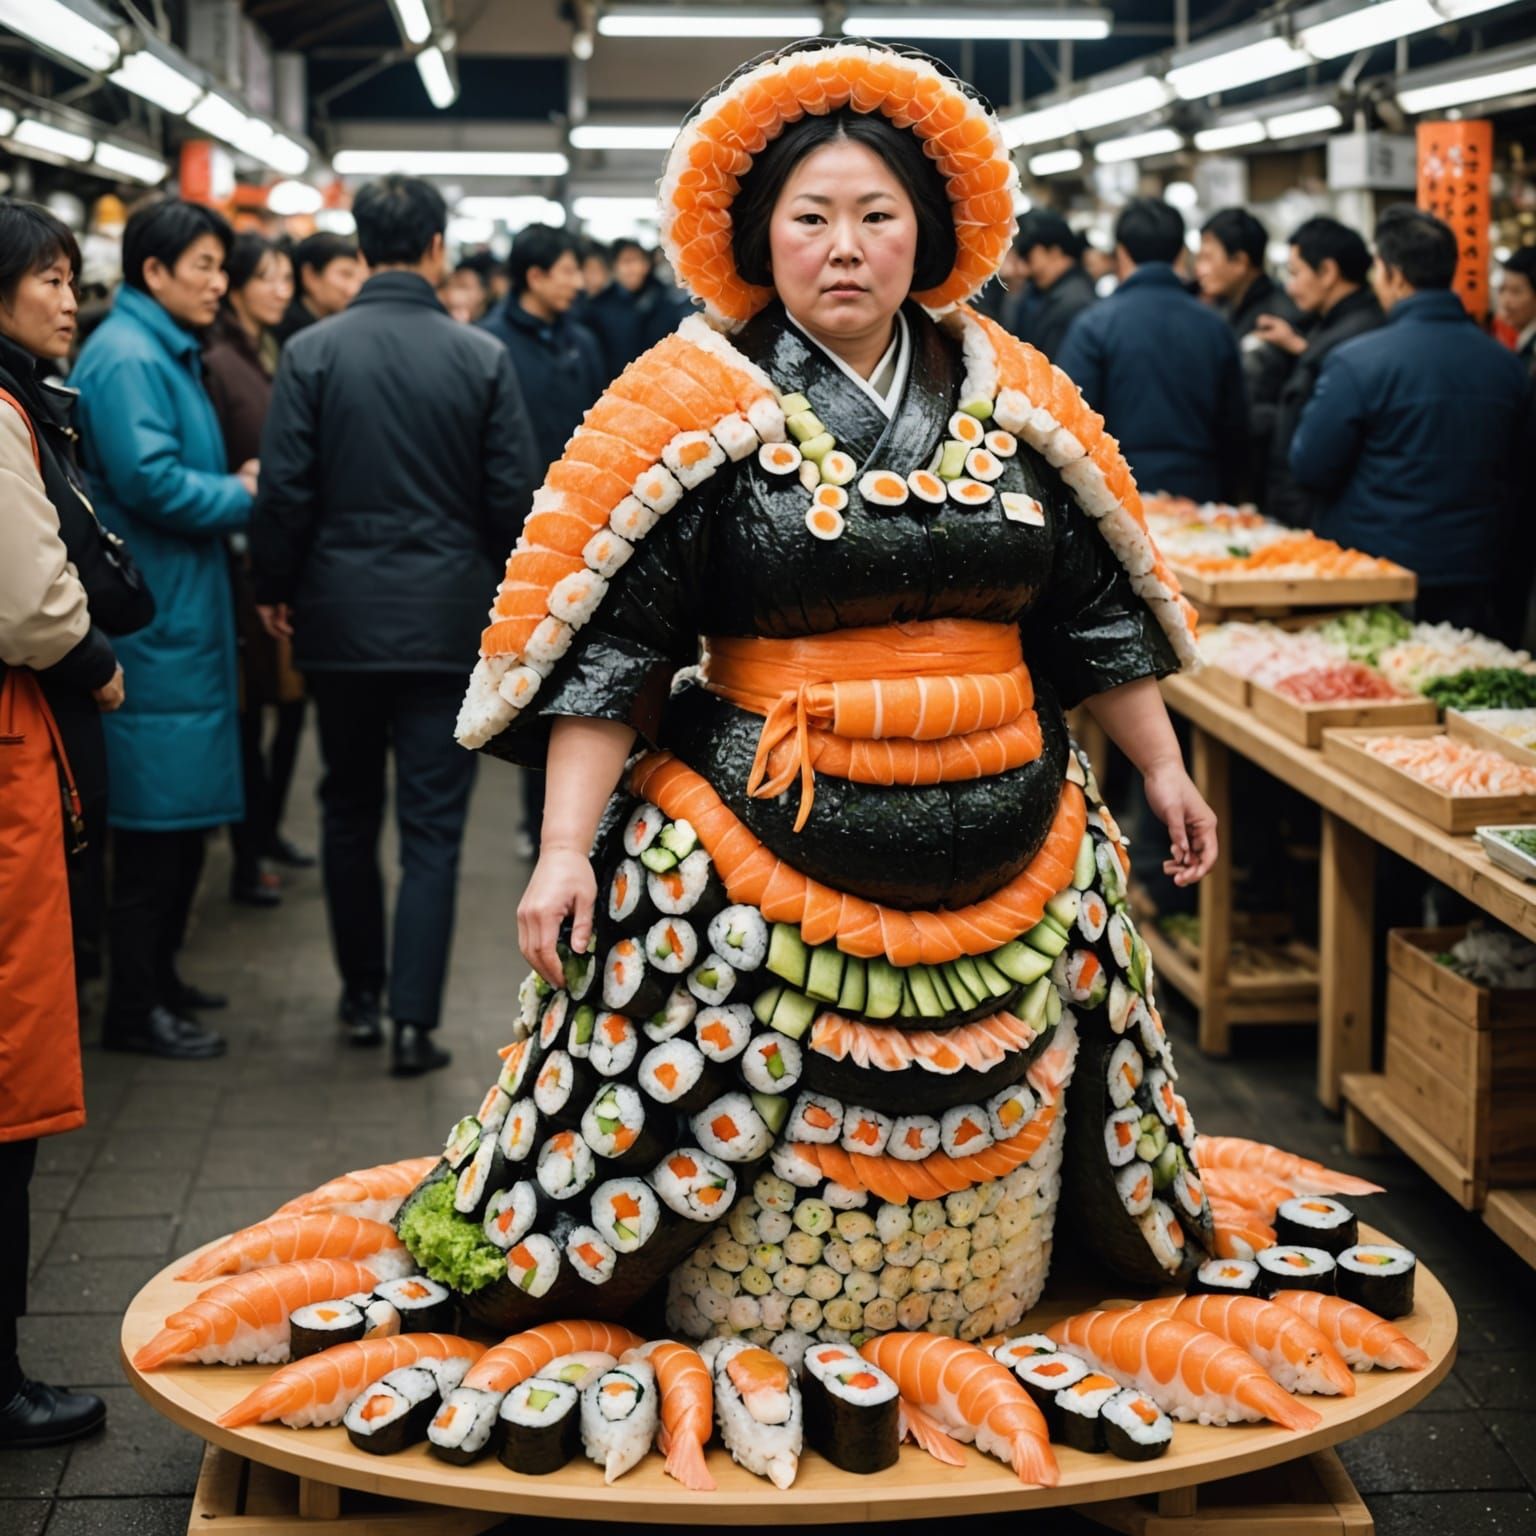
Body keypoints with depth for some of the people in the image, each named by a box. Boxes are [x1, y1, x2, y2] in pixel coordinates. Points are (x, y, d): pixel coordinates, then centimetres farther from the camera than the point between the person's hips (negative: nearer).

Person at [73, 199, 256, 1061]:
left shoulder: (168, 353, 18)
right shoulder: (126, 357, -13)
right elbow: (151, 481, -22)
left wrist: (233, 484, 4)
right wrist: (244, 495, -9)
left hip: (186, 611, 10)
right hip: (155, 622, -10)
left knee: (187, 809, 15)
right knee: (158, 813, -5)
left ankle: (158, 973, 27)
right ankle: (135, 1010, 4)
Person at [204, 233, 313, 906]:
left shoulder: (281, 357, 12)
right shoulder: (219, 363, -12)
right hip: (248, 563, -7)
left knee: (292, 699, 14)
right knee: (251, 710, 1)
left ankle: (268, 828, 31)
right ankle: (246, 859, 11)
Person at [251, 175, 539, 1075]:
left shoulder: (312, 353, -5)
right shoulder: (482, 358, -6)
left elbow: (285, 490, -6)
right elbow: (514, 495, -3)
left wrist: (275, 588, 9)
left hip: (340, 617, 1)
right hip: (446, 619, -1)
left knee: (349, 813, 17)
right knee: (432, 829, 3)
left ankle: (361, 999, 26)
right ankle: (414, 1019, 0)